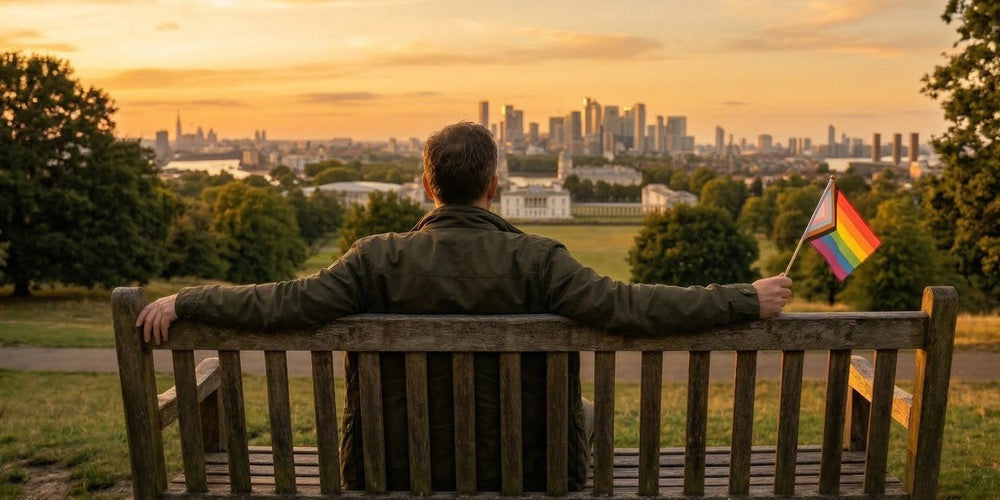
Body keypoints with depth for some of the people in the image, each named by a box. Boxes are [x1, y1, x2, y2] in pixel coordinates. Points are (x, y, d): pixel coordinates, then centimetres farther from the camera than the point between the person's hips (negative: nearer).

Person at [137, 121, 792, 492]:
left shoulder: (380, 259, -17)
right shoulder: (536, 260, -20)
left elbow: (284, 302, -19)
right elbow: (625, 306, -25)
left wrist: (183, 301, -5)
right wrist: (746, 300, -16)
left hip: (404, 473, 1)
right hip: (519, 472, -1)